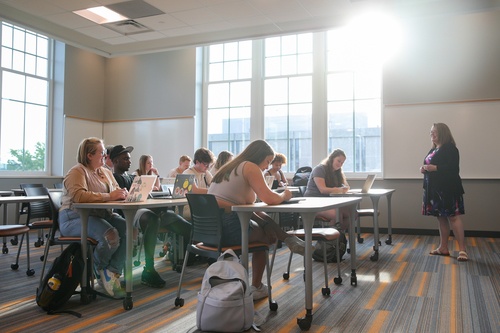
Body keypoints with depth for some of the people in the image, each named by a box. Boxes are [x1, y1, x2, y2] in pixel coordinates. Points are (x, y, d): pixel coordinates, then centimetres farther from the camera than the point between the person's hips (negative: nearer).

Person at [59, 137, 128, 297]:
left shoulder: (106, 172, 18)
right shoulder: (77, 172, -9)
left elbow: (117, 191, 21)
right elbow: (79, 196, -26)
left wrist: (123, 193, -5)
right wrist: (109, 196, -29)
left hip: (101, 214, 8)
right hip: (75, 217, -8)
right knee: (110, 235, -32)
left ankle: (112, 273, -14)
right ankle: (99, 270, 0)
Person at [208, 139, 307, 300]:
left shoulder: (230, 166, 22)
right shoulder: (250, 167, -5)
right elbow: (269, 199, -15)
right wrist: (284, 195, 7)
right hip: (227, 228, -8)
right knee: (264, 235, 19)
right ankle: (256, 287, 25)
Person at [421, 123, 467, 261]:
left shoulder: (450, 148, -10)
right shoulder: (433, 150, 16)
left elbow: (453, 168, -19)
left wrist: (435, 168, -24)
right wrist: (424, 169, 2)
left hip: (448, 188, -9)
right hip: (435, 189, 9)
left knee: (453, 216, -9)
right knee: (441, 218, 12)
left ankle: (462, 249, -6)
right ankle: (443, 247, 19)